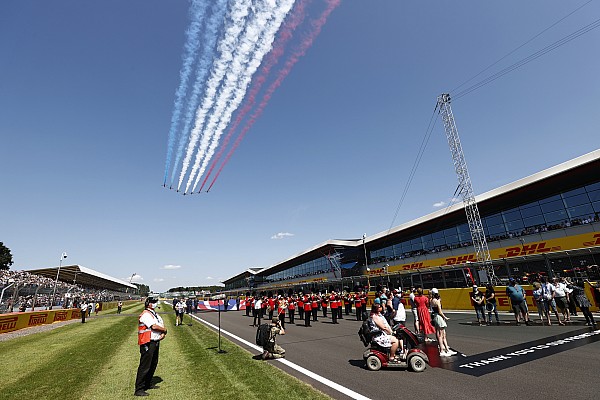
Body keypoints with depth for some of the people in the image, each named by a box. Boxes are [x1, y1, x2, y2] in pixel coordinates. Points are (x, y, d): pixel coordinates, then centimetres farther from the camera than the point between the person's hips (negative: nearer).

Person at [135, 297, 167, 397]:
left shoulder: (155, 314, 15)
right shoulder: (145, 314, -15)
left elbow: (162, 325, 12)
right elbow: (154, 326, -24)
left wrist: (163, 333, -8)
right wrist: (164, 330, -8)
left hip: (156, 342, 10)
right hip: (147, 343, -10)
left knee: (153, 364, 18)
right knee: (144, 366, -4)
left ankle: (148, 384, 32)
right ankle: (139, 389, 4)